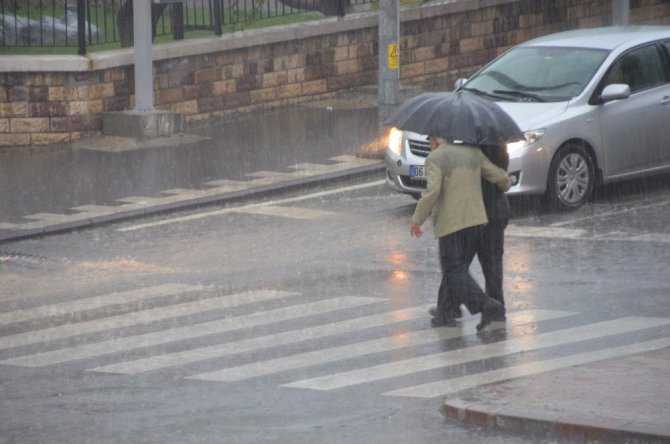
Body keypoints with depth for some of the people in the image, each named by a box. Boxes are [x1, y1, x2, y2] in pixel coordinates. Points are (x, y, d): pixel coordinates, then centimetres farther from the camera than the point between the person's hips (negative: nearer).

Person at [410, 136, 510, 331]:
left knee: (455, 271, -4)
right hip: (475, 219, 6)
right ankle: (445, 313, 17)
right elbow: (499, 176, 9)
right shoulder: (472, 152, 10)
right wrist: (505, 185, 32)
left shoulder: (435, 158, -6)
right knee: (456, 269, 16)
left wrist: (417, 220, -11)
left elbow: (432, 191, -18)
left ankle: (487, 306, -20)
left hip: (450, 223, -6)